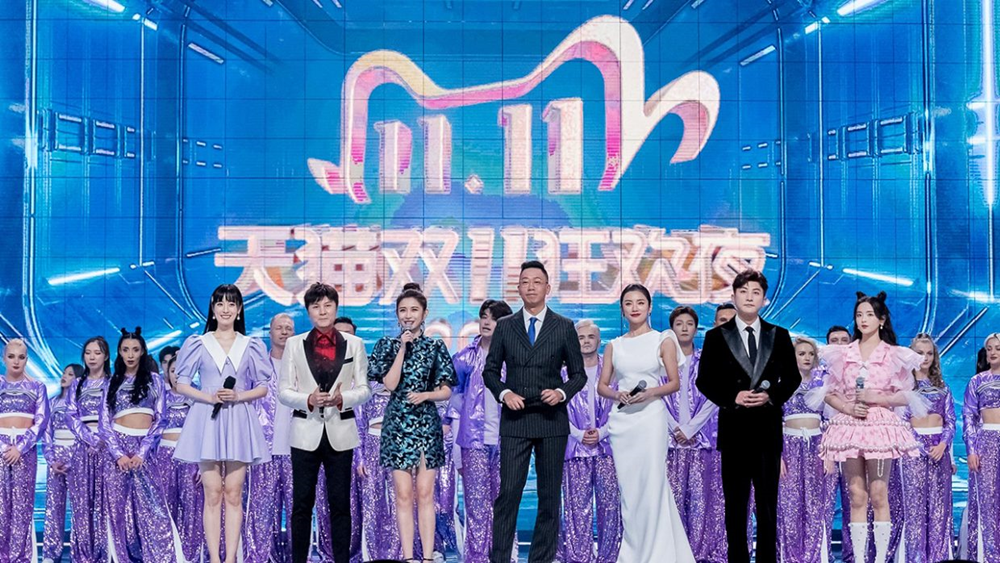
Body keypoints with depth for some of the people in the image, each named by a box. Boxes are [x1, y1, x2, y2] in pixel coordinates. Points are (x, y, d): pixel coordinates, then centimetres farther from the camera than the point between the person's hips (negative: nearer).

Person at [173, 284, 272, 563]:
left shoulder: (251, 346, 7)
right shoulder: (198, 344, 5)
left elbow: (262, 388, 7)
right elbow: (182, 385, 4)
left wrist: (238, 396, -11)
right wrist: (209, 397, -12)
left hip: (238, 423, 1)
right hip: (207, 422, -1)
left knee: (233, 494, 1)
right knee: (212, 495, -1)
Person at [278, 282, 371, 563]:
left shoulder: (354, 344, 5)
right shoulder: (294, 344, 5)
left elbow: (364, 388, 3)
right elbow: (283, 391, 2)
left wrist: (342, 398, -16)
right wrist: (308, 400, -17)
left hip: (340, 433, 0)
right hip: (306, 432, 0)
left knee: (340, 503, 4)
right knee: (302, 503, 3)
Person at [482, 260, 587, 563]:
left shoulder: (564, 327, 4)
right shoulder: (505, 326, 6)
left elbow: (579, 374, 7)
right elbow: (490, 370, 11)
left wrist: (562, 392, -12)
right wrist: (504, 393, -8)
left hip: (552, 420, 0)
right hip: (515, 419, 0)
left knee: (550, 497, 5)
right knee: (508, 493, -6)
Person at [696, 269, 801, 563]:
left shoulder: (779, 336, 8)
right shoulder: (716, 337, 4)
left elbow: (792, 377, 8)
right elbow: (704, 381, 2)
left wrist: (771, 395, -10)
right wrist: (733, 398, -13)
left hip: (768, 428, 1)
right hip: (734, 428, -1)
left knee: (768, 501, 6)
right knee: (735, 502, 3)